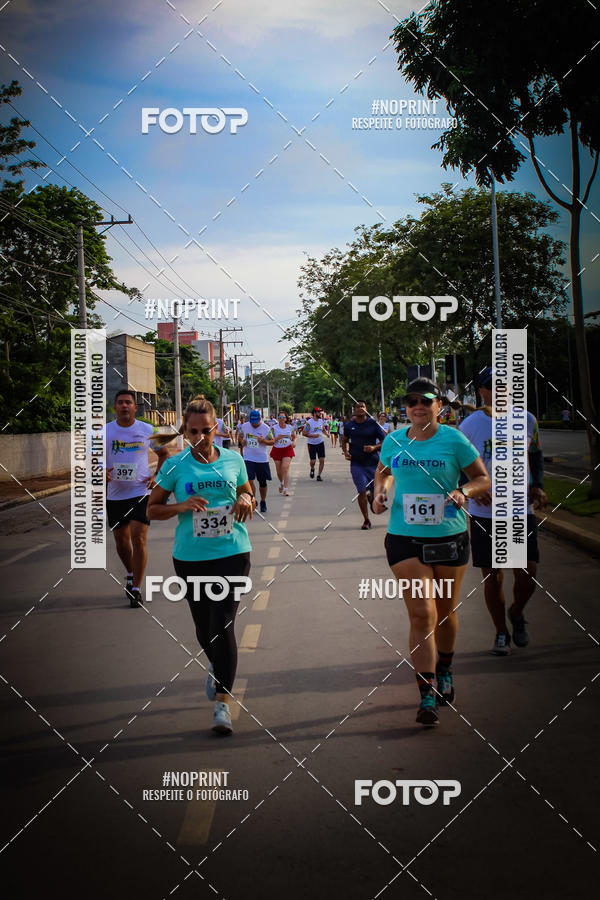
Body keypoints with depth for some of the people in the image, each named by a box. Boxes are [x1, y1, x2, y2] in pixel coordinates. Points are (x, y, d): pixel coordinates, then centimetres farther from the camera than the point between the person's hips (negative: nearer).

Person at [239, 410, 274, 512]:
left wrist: (264, 441, -20)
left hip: (262, 459, 0)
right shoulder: (244, 426, -1)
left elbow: (272, 441, -1)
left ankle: (263, 502, 31)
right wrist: (242, 441, -6)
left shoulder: (266, 428, -8)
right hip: (248, 458, 0)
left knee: (262, 482, 11)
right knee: (249, 480, -14)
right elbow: (241, 436, 16)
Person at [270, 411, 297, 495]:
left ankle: (285, 488, -15)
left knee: (285, 468, -17)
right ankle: (281, 483, 39)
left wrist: (294, 442, -6)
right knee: (279, 471, 7)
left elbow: (295, 437, 15)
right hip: (277, 450, 1)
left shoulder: (290, 427, 1)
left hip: (287, 449, 0)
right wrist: (277, 438, -22)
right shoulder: (274, 428, -4)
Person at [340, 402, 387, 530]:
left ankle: (371, 497, 44)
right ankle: (366, 520, 5)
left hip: (373, 462, 0)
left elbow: (384, 441, 1)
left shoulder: (373, 424, -2)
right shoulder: (349, 426, 4)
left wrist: (374, 447, -16)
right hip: (356, 463, 0)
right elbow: (344, 440, 21)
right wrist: (346, 451, 3)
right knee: (362, 492, -8)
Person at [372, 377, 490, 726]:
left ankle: (445, 671, 42)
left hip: (450, 536, 0)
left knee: (445, 611, 15)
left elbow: (483, 479, 1)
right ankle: (427, 695, -6)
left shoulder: (454, 440, -6)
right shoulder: (393, 441, 2)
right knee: (421, 614, -9)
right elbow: (383, 472, 21)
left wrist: (463, 492, -18)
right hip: (405, 538, 0)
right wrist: (380, 491, 1)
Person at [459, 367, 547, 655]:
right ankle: (501, 633, 23)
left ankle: (516, 613, 27)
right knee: (492, 576, 4)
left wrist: (537, 486, 1)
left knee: (527, 572, -5)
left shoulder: (526, 420, 2)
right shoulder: (470, 425, -5)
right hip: (484, 513, -1)